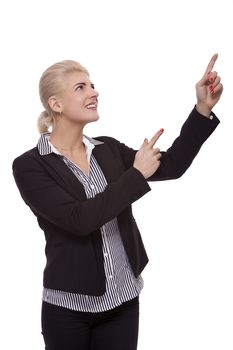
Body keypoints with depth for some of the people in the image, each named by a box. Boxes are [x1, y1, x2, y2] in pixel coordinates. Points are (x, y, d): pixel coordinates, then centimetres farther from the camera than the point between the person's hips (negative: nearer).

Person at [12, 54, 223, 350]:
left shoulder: (108, 149, 5)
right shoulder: (29, 166, -11)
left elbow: (171, 166, 0)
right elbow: (78, 219, -22)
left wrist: (204, 107, -9)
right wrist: (136, 175, -16)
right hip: (69, 307, -4)